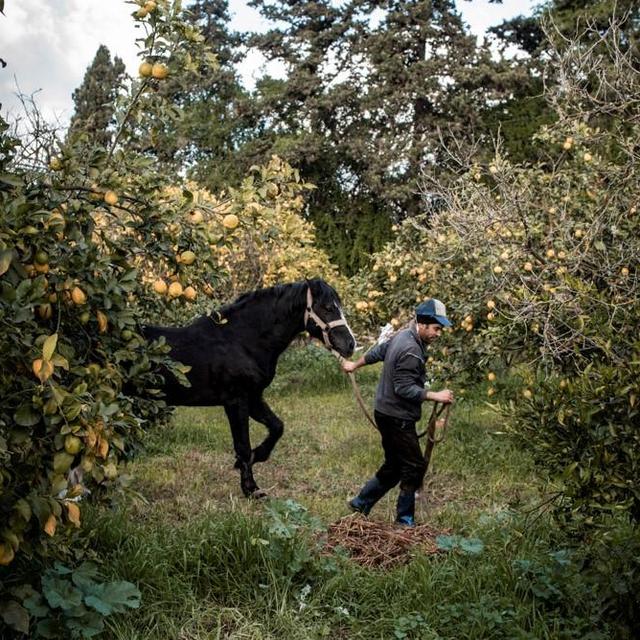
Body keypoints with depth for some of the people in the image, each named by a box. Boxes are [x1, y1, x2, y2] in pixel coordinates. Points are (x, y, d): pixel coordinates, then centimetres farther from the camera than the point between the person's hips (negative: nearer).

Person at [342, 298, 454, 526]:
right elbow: (404, 388, -26)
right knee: (415, 466, -2)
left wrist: (355, 364, 35)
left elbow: (378, 351, 22)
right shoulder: (411, 351, -24)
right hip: (397, 419, -10)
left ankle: (361, 503, 25)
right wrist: (435, 396, -25)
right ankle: (405, 520, 7)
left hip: (388, 414, 10)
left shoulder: (404, 336, 7)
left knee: (394, 466, 17)